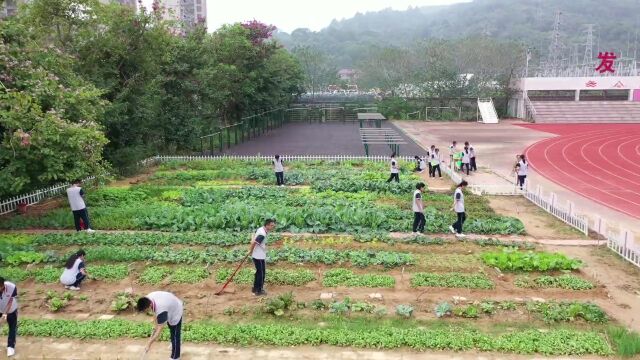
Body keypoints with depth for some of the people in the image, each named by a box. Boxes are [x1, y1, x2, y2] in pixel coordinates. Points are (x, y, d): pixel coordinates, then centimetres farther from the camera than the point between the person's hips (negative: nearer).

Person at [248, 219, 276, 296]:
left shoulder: (261, 229, 5)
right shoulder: (262, 234, -26)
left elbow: (254, 238, 17)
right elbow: (254, 243, -29)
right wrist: (251, 251, -11)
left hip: (257, 255, 10)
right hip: (259, 256, -10)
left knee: (258, 272, 20)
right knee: (261, 273, 2)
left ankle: (255, 289, 30)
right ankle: (259, 291, 11)